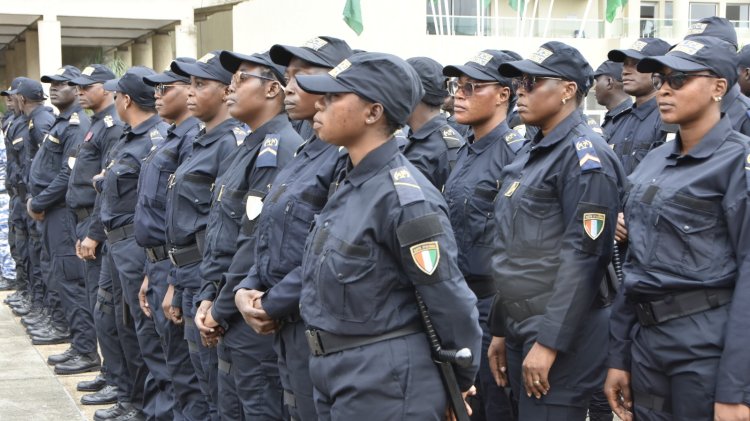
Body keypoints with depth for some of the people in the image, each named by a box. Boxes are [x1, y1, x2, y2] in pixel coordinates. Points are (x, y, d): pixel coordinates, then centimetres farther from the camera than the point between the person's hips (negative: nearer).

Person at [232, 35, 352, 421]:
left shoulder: (349, 156, -17)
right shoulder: (304, 155, 13)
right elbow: (270, 239, 17)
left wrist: (273, 305, -15)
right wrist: (246, 289, 0)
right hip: (287, 330, 9)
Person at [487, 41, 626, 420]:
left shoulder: (585, 155, -13)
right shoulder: (530, 153, 14)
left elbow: (584, 256, -20)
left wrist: (549, 342, -22)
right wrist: (500, 330, 18)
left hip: (560, 335, -9)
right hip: (521, 329, 9)